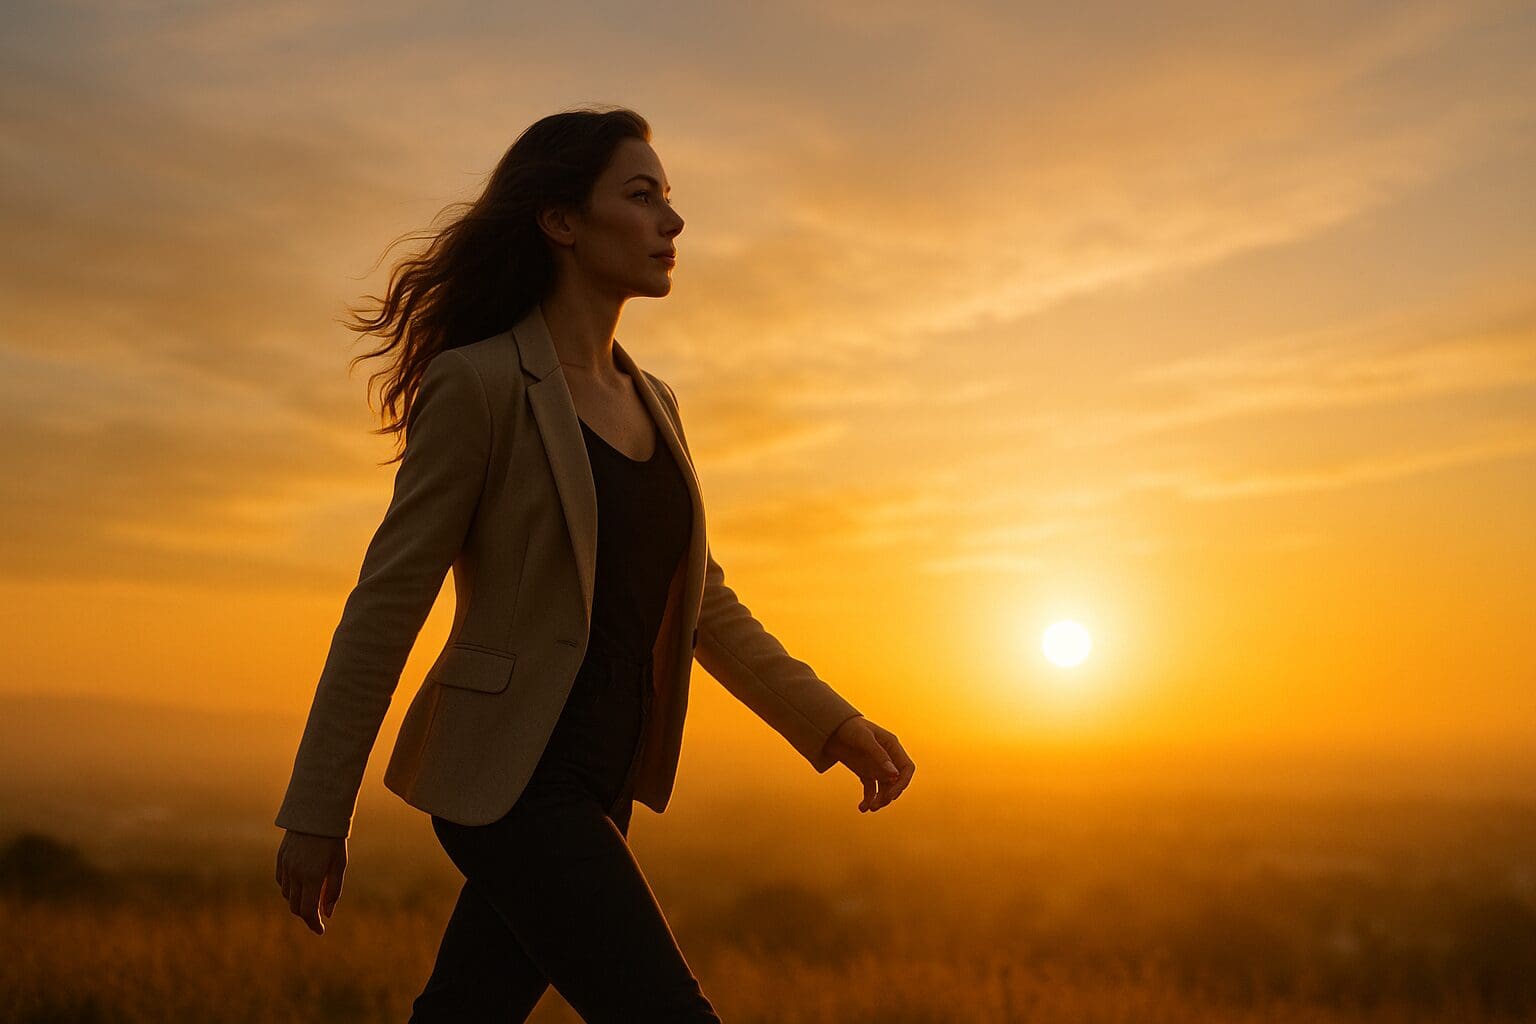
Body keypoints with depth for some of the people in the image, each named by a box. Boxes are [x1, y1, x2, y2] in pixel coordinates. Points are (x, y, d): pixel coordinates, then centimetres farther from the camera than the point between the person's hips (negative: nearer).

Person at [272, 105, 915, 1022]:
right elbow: (385, 605, -10)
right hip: (512, 777, -7)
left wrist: (837, 725, 7)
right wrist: (317, 814, -8)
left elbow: (701, 605, 15)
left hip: (595, 788, 7)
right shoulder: (478, 381, -11)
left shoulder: (653, 403, 12)